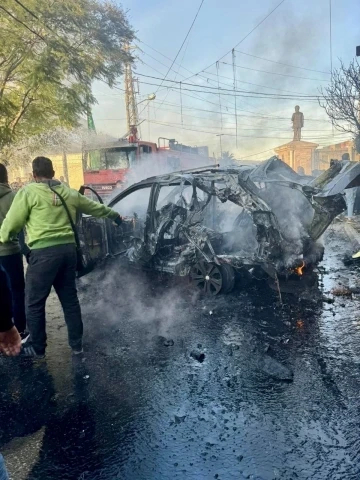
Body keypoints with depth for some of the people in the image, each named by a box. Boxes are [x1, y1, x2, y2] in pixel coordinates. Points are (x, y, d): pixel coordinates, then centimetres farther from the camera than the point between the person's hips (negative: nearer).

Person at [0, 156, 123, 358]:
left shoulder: (28, 192, -2)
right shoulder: (69, 193, 14)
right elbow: (96, 207, 27)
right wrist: (115, 215, 44)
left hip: (44, 252, -6)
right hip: (68, 249, 6)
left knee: (34, 302, 9)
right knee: (70, 299, 16)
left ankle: (37, 347, 19)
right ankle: (77, 343, 24)